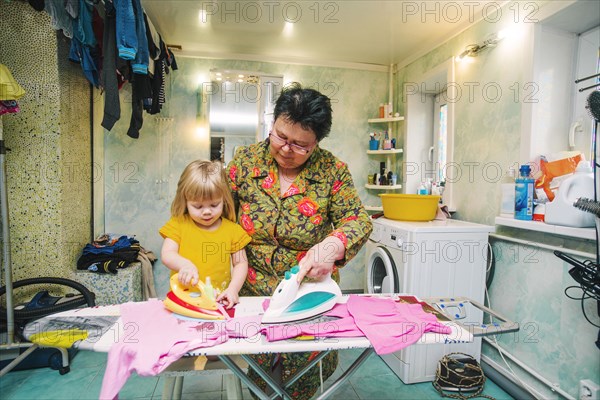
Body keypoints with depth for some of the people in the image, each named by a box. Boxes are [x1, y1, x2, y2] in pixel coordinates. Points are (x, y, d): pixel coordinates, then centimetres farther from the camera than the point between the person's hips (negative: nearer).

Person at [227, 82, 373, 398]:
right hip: (252, 294, 1)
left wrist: (332, 246, -30)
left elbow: (357, 219, -9)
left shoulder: (333, 170, -9)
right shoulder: (245, 159, -5)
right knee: (258, 374, 12)